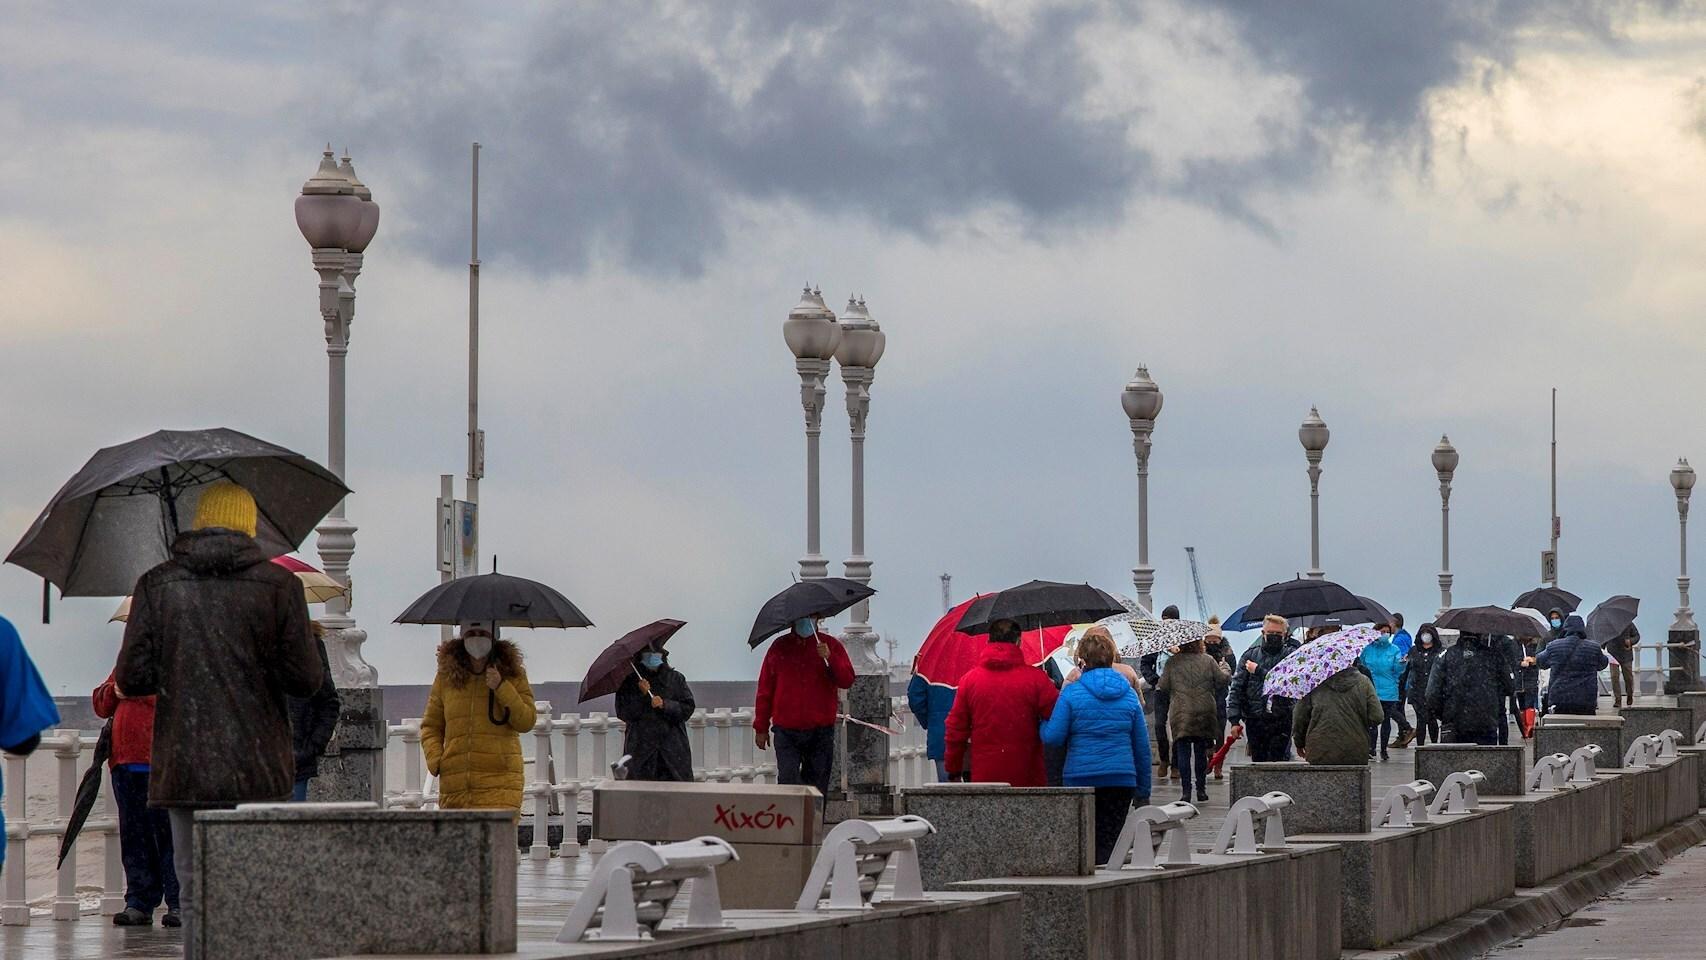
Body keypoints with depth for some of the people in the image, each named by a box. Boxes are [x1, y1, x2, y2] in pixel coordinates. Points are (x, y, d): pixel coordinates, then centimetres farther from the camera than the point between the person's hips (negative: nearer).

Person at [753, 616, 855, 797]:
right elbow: (765, 689, 10)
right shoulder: (779, 647, 8)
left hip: (821, 730, 0)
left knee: (817, 787, 3)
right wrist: (761, 727, 7)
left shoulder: (831, 646, 7)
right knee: (787, 781, -11)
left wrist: (830, 658, -19)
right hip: (786, 731, 0)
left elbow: (847, 680, -4)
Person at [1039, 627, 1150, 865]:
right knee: (1110, 842, 3)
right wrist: (1143, 792, 18)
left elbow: (1053, 736, -9)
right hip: (1122, 780, 2)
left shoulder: (1071, 693, -5)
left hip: (1080, 778, -2)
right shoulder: (1129, 694, 7)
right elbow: (1142, 747, 10)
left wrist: (1042, 722, 14)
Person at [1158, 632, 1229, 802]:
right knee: (1201, 752, 12)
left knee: (1183, 752, 1)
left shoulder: (1172, 662, -3)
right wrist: (1225, 669, 22)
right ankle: (1201, 789, 14)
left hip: (1180, 714, -1)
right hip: (1204, 713, 1)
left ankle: (1186, 790, -6)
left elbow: (1163, 686, -1)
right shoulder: (1208, 661, -2)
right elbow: (1223, 681, 2)